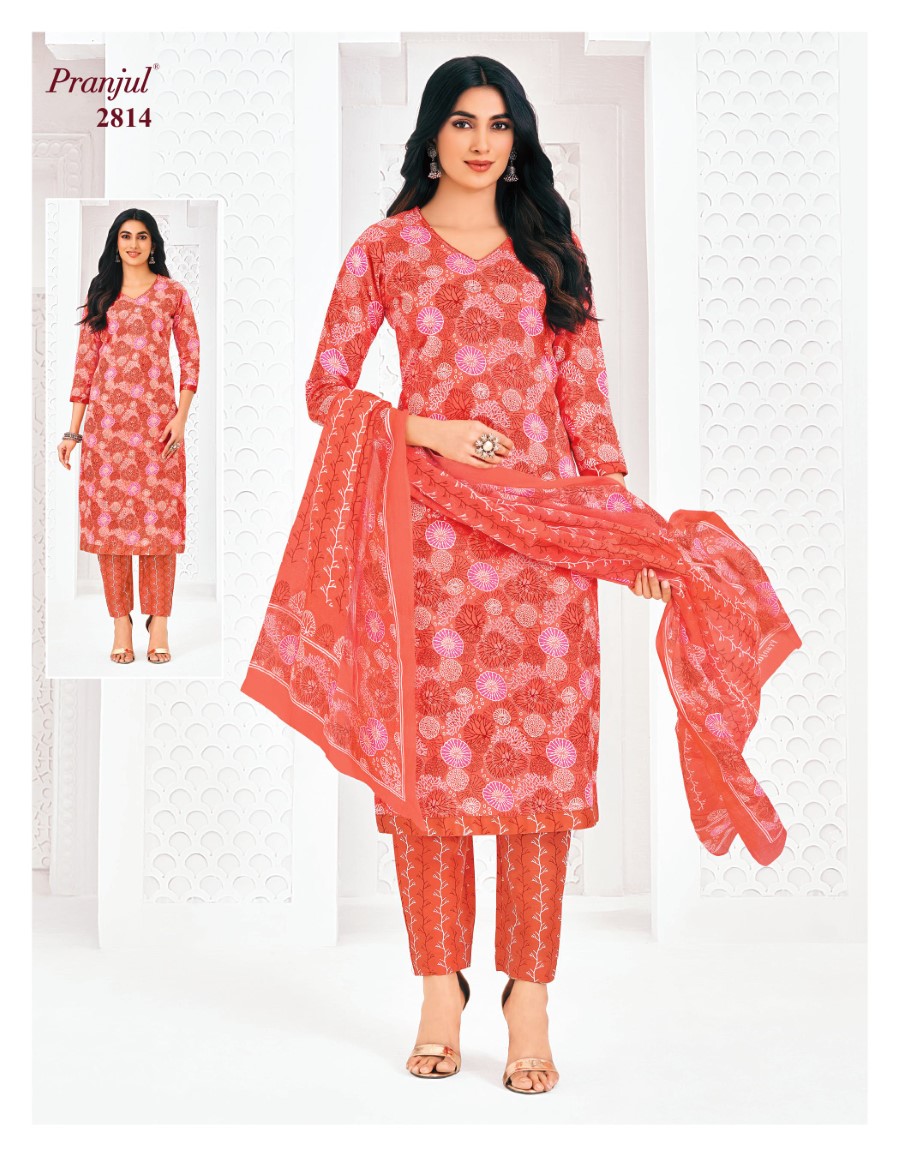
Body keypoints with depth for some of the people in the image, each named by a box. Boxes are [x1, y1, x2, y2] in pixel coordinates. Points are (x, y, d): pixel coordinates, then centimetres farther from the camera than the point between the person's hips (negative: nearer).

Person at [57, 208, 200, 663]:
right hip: (106, 417, 2)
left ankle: (159, 623, 6)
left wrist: (181, 417, -6)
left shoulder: (172, 293, 8)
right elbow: (85, 361, 10)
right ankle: (120, 623, 7)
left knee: (158, 516, -3)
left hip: (156, 416, -2)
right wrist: (73, 430, 6)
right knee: (109, 515, 0)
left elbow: (191, 357, 5)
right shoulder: (100, 294, 12)